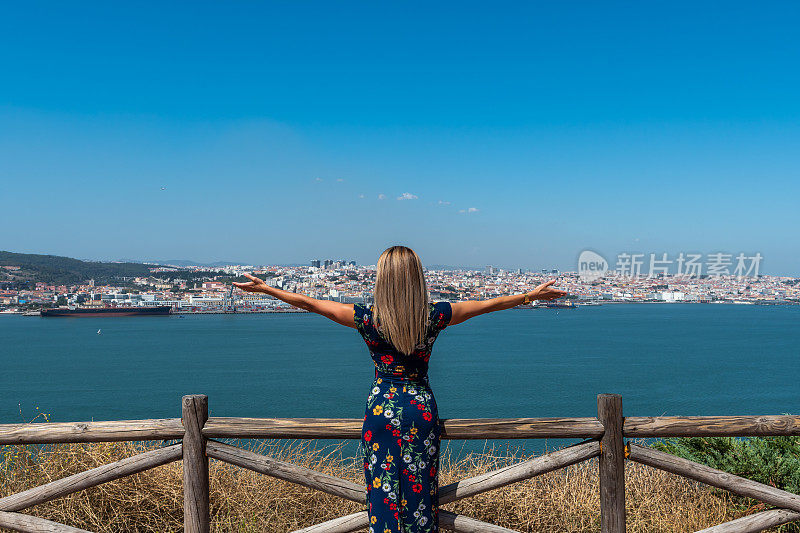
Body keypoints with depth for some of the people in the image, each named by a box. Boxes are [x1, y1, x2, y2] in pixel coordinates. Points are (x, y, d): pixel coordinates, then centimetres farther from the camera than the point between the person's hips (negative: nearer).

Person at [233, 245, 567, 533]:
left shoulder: (368, 318, -14)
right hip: (421, 408, 1)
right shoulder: (433, 316, -11)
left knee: (383, 492, 8)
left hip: (382, 409, -1)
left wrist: (264, 288, 8)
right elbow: (489, 304, 2)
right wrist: (532, 295, 16)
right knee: (419, 491, 11)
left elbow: (308, 302, -5)